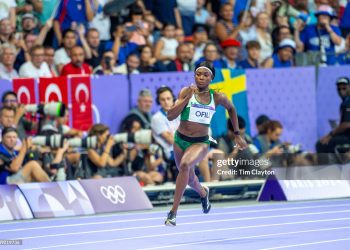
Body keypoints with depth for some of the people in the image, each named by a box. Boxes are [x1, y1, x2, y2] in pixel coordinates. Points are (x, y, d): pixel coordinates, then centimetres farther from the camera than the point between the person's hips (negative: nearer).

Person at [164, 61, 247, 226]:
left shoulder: (217, 97, -5)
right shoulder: (187, 92, -9)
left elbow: (231, 108, 17)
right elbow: (170, 116, -17)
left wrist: (237, 134, 19)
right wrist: (187, 98, -25)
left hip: (201, 142, -2)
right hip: (181, 140, 2)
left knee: (185, 165, -32)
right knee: (189, 178, 19)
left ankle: (173, 212, -29)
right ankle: (203, 193, 58)